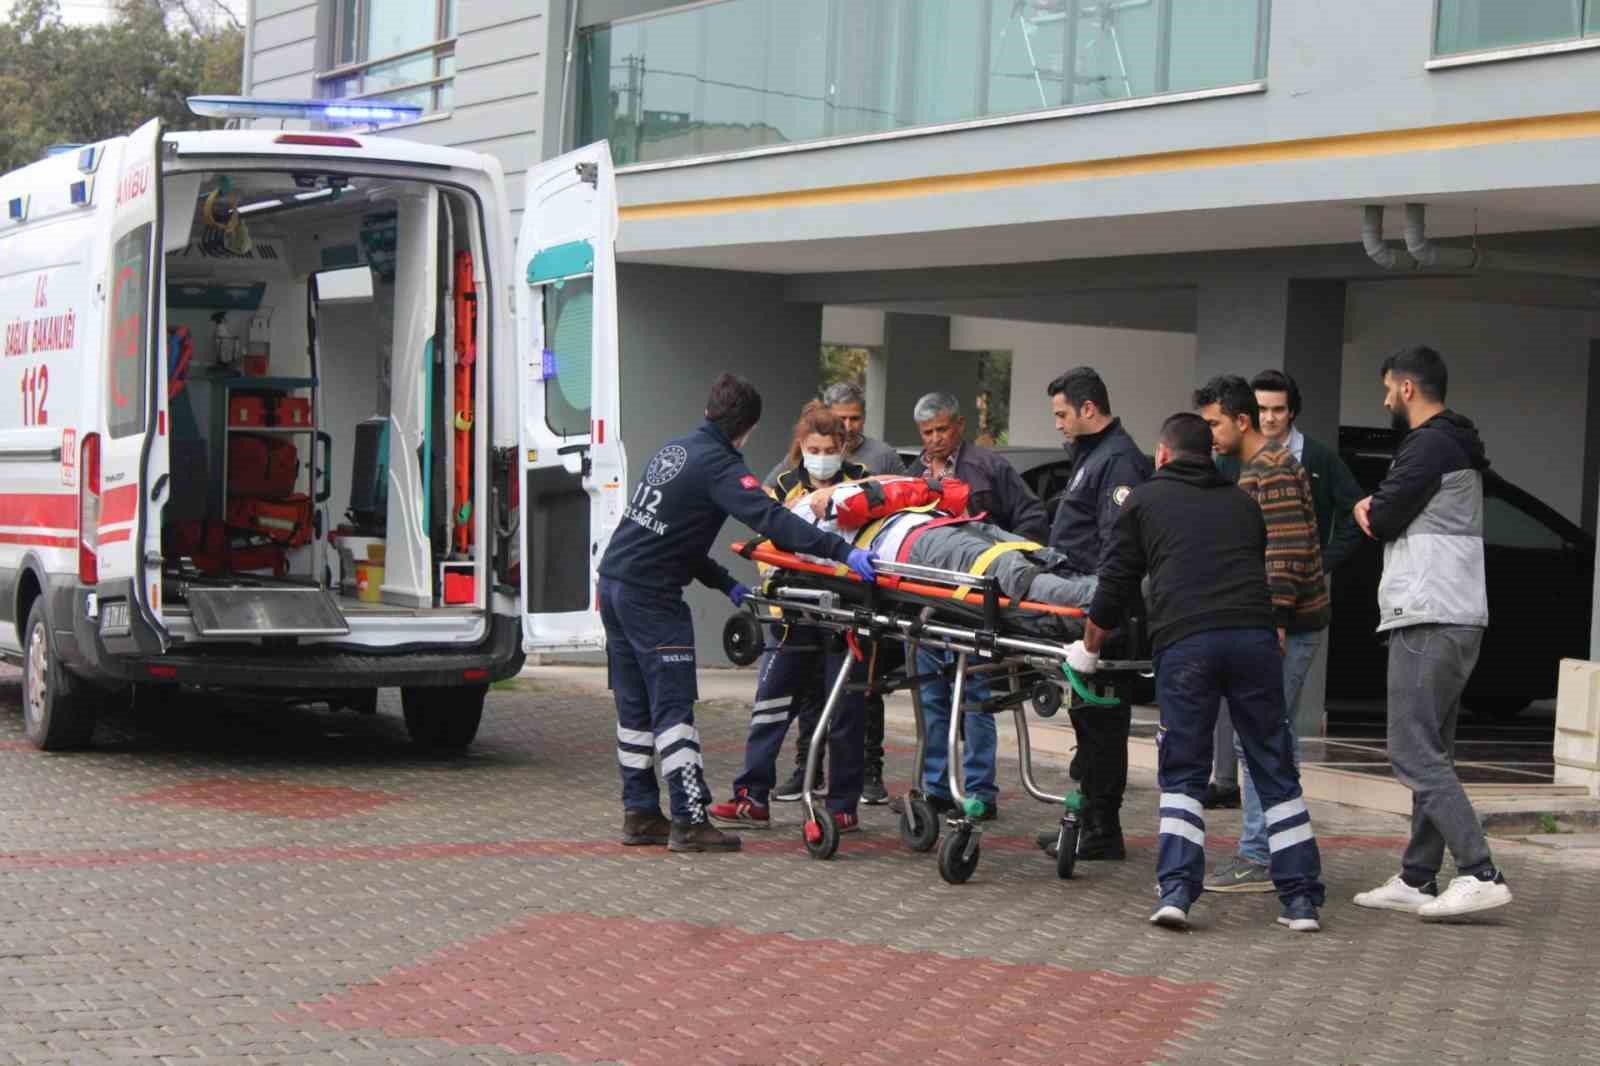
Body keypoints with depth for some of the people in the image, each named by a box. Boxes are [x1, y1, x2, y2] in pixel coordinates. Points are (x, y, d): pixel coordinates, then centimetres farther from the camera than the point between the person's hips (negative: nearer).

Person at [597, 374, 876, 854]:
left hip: (614, 581, 9)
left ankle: (640, 813, 17)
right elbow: (769, 518, -26)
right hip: (651, 596, -9)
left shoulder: (674, 450, 16)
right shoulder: (719, 466, -12)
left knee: (635, 706, 12)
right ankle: (689, 821, -8)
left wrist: (724, 582, 19)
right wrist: (841, 550, -32)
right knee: (673, 707, -7)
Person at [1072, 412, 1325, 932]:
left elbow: (1115, 583, 17)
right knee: (1276, 774, 8)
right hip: (1254, 635, 2)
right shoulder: (1243, 504, 27)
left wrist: (1087, 650, 30)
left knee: (1182, 775, 7)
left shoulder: (1144, 499, 18)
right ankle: (1302, 900, 7)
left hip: (1183, 642, -2)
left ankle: (1176, 890, -6)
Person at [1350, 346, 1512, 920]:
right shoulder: (1458, 446, 20)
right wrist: (1377, 510, 6)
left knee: (1414, 750, -11)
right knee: (1431, 752, 12)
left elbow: (1381, 520, -12)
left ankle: (1479, 873, -17)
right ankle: (1418, 878, 15)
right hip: (1456, 619, 11)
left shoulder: (1428, 446, -13)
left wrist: (1368, 509, 7)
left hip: (1428, 622, -11)